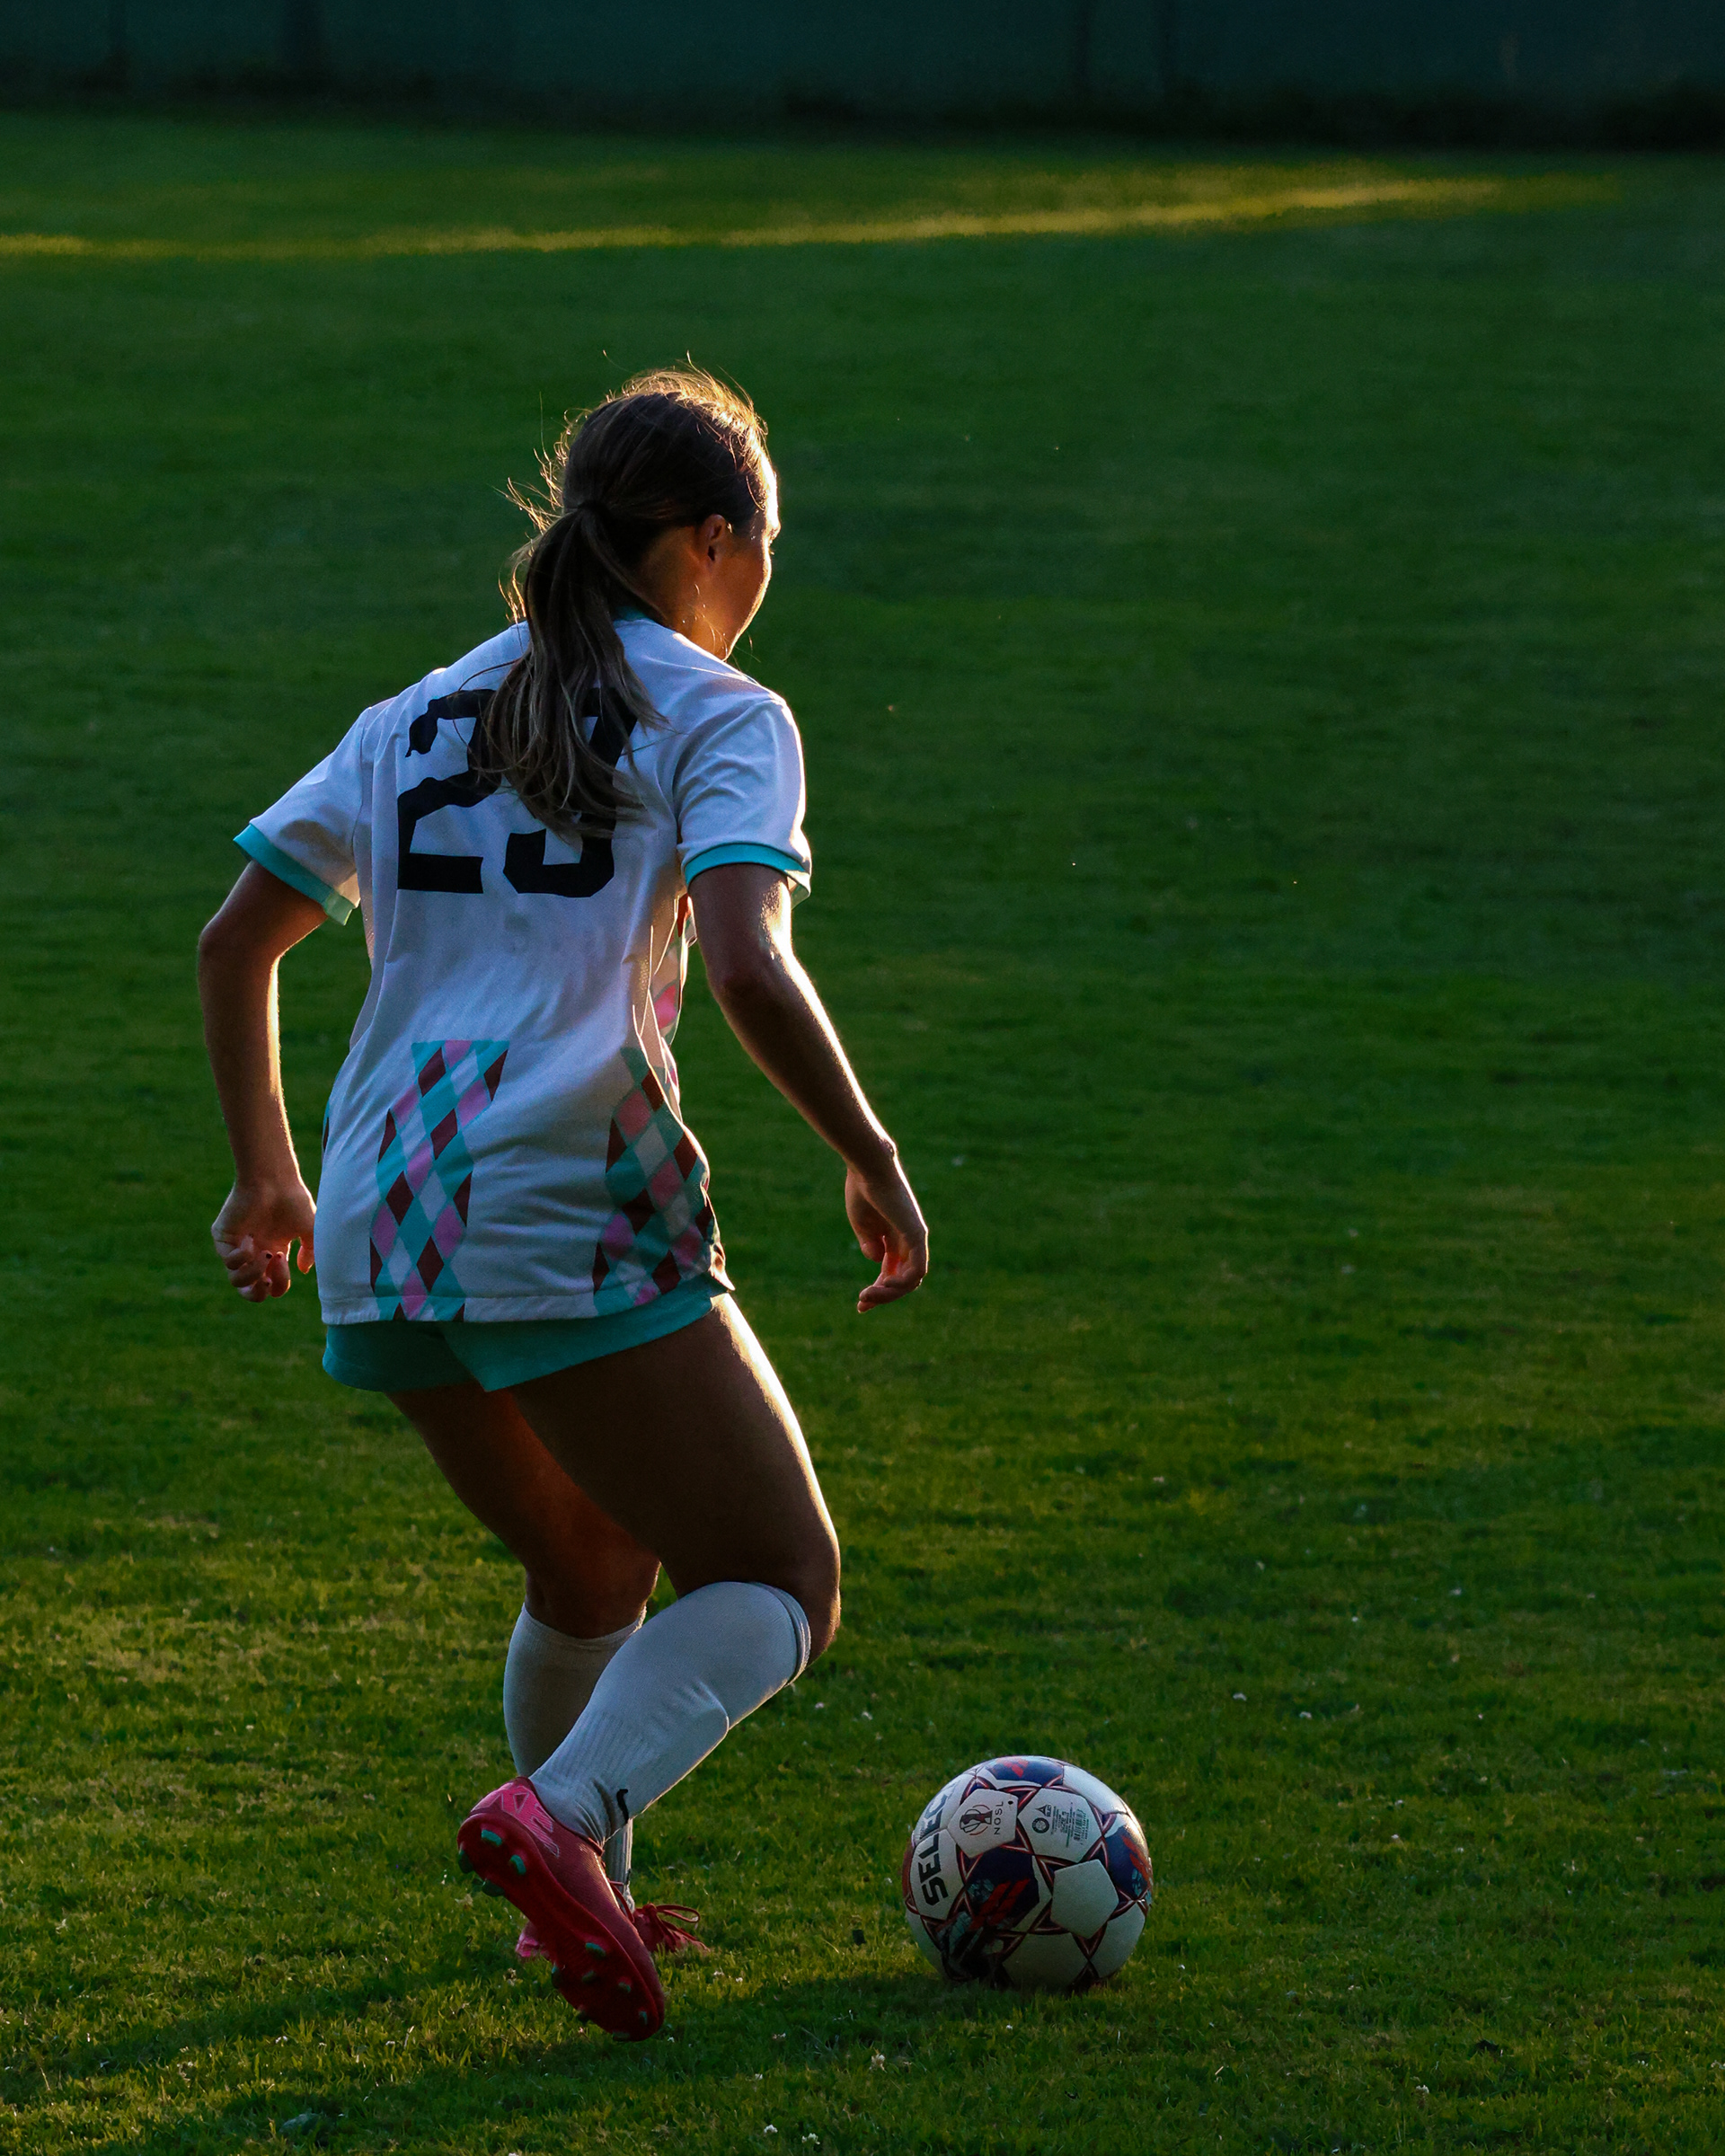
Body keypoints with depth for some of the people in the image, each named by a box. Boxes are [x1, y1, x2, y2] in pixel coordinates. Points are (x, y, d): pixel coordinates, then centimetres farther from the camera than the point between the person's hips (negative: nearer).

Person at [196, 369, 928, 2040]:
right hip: (570, 1211, -6)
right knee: (778, 1582, 1)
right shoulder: (720, 719, 2)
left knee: (592, 1569, 26)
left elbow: (236, 941, 18)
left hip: (381, 1221, 7)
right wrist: (872, 1160, -3)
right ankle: (566, 1814, -23)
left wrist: (265, 1173, 28)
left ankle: (585, 1899, 25)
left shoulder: (427, 713, 20)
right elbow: (746, 970, -14)